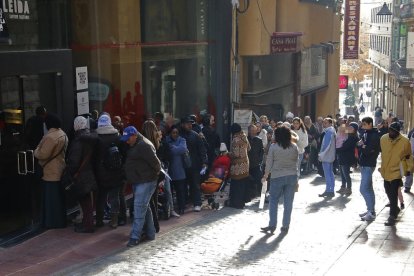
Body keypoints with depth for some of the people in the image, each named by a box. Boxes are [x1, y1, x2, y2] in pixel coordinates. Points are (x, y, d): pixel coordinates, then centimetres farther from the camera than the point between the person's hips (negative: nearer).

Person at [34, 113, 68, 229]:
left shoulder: (51, 137, -20)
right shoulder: (62, 134, 11)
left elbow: (43, 154, -23)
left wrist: (36, 151, -2)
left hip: (51, 173, -10)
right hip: (60, 170, 10)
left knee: (52, 199, -2)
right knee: (59, 198, 16)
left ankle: (54, 222, 3)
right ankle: (60, 220, 23)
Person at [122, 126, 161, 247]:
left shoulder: (144, 145, -18)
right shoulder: (135, 145, 14)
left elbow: (156, 163, -19)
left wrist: (155, 174, -5)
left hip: (146, 182, -11)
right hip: (137, 182, 11)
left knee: (139, 208, -11)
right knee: (145, 207, 15)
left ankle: (135, 236, -10)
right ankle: (150, 233, 24)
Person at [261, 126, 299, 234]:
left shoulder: (273, 147, -9)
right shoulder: (294, 147, -1)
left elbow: (269, 162, -4)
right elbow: (296, 161, 6)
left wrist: (265, 175, 7)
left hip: (277, 177, -3)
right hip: (292, 176, 3)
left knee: (273, 200, 9)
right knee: (288, 202, 8)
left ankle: (272, 225, 7)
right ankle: (285, 226, 12)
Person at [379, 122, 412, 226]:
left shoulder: (405, 141, -15)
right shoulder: (383, 138, -5)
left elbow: (408, 156, 1)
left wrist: (405, 170, 4)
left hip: (396, 172, -5)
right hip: (385, 171, 5)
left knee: (393, 194, -6)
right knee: (388, 192, 19)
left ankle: (392, 216, 3)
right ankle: (395, 208, 42)